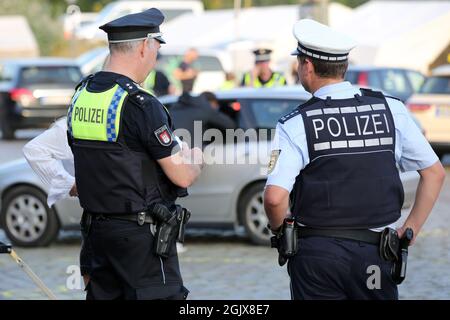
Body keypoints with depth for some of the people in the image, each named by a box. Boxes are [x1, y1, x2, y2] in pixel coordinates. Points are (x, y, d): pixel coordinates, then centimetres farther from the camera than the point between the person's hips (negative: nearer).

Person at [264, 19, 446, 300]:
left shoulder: (295, 125, -8)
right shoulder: (391, 110, 1)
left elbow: (275, 198, -18)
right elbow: (435, 173, 6)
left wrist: (280, 230, 2)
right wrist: (410, 230, 10)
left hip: (318, 254, -2)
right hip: (376, 254, 2)